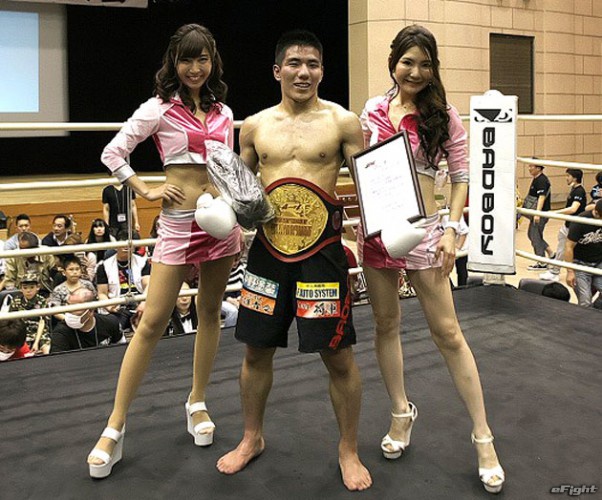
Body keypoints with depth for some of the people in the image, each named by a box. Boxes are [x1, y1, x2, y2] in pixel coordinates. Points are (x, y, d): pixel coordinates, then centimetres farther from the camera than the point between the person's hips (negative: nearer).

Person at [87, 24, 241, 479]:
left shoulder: (223, 113, 11)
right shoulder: (160, 108, -3)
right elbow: (113, 153, -3)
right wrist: (145, 191, -7)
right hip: (179, 221, -4)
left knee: (210, 312, 11)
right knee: (153, 323, -5)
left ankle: (198, 403, 28)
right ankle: (115, 429, 4)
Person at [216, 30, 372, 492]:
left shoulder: (342, 121, -2)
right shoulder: (255, 126, 7)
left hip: (322, 251, -3)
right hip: (268, 249, 4)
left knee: (338, 354, 2)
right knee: (256, 350, 13)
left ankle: (349, 450, 24)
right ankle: (252, 439, 36)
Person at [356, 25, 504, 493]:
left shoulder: (444, 115, -4)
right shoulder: (373, 109, 5)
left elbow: (461, 178, -2)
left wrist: (452, 230, -13)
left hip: (422, 227, -3)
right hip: (377, 227, 4)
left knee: (447, 332, 0)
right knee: (386, 323, 13)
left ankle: (483, 437, 12)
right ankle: (402, 413, 33)